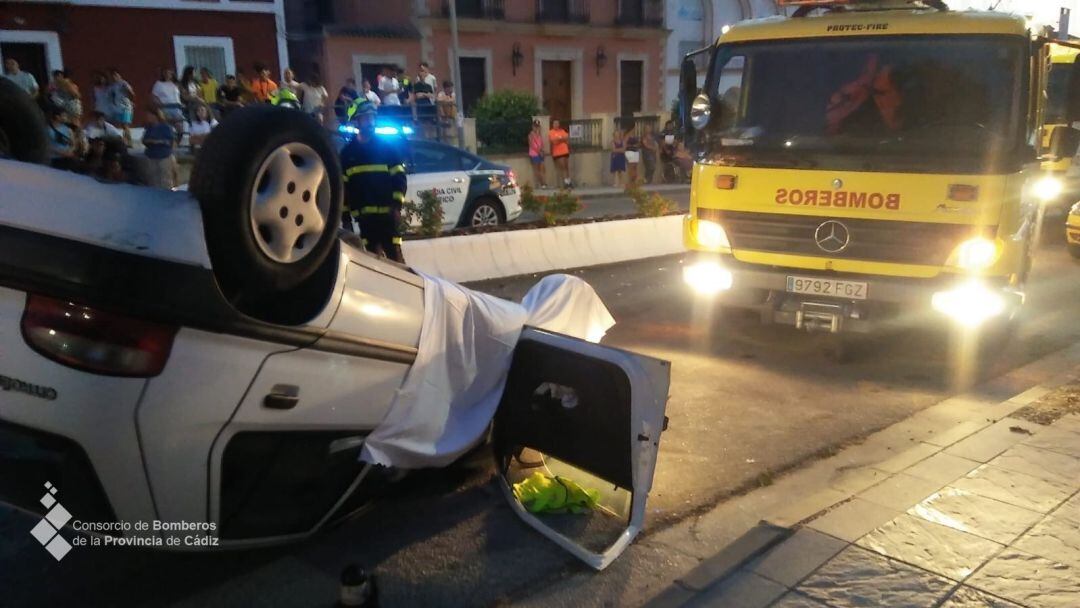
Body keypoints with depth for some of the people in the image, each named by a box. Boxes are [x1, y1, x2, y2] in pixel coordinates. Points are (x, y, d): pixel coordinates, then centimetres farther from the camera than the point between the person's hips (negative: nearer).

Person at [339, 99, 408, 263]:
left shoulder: (387, 147, 4)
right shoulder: (347, 152, 11)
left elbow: (399, 178, -1)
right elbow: (342, 186, 10)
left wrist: (396, 205, -12)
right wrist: (345, 213, 5)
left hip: (387, 212, -3)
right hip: (363, 214, 3)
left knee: (394, 253, -6)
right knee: (373, 254, 6)